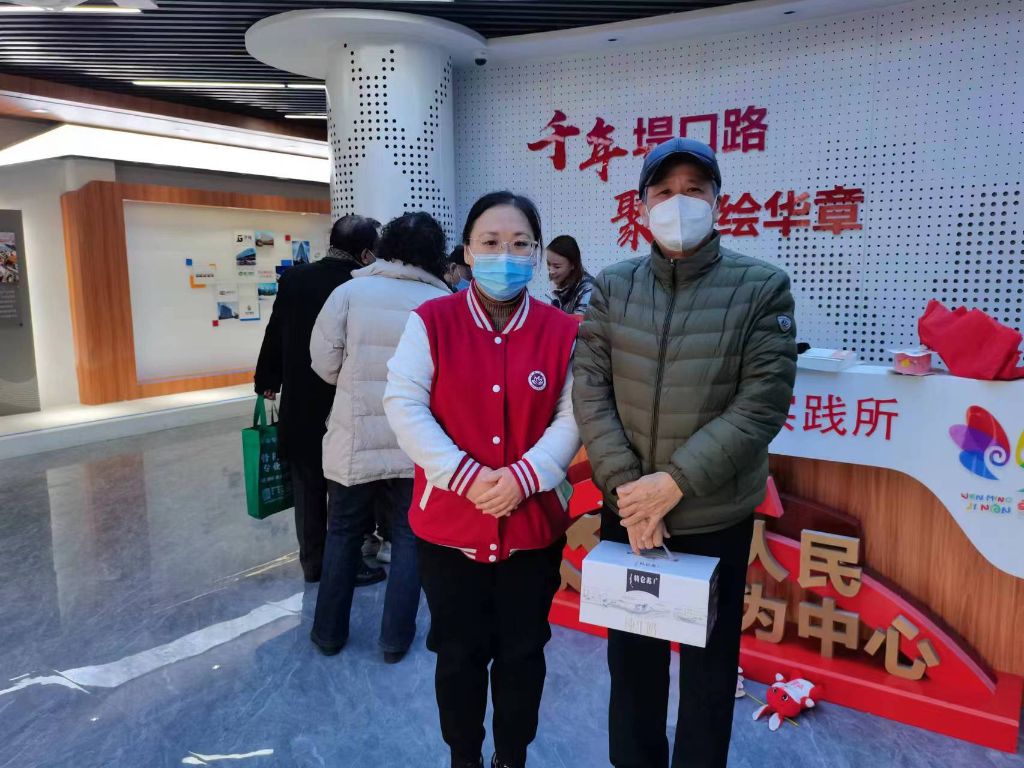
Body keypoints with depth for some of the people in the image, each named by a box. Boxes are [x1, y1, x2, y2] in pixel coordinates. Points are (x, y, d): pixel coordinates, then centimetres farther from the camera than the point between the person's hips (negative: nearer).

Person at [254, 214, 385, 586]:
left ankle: (314, 563, 25)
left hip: (300, 406, 4)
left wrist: (267, 381, 19)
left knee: (308, 489, 14)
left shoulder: (293, 278, -1)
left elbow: (275, 334, 6)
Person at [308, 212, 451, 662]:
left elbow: (325, 362, -5)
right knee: (410, 537, 16)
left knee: (343, 535, 18)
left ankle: (329, 632, 32)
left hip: (355, 441, 1)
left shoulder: (350, 291, -8)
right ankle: (396, 637, 24)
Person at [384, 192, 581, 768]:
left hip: (534, 525, 1)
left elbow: (572, 417, -4)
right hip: (449, 523, -1)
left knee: (522, 653, 17)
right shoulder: (430, 322, -5)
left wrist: (523, 477, -18)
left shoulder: (563, 331, -2)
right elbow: (404, 405, -11)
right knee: (459, 654, 17)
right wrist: (468, 477, -18)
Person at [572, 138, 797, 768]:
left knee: (710, 668, 17)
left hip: (716, 518, -2)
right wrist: (624, 485, -14)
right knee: (631, 658, 20)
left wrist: (674, 482, -18)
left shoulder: (762, 287, -6)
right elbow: (590, 391, -4)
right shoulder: (613, 287, 1)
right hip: (626, 513, 3)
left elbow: (762, 406, -13)